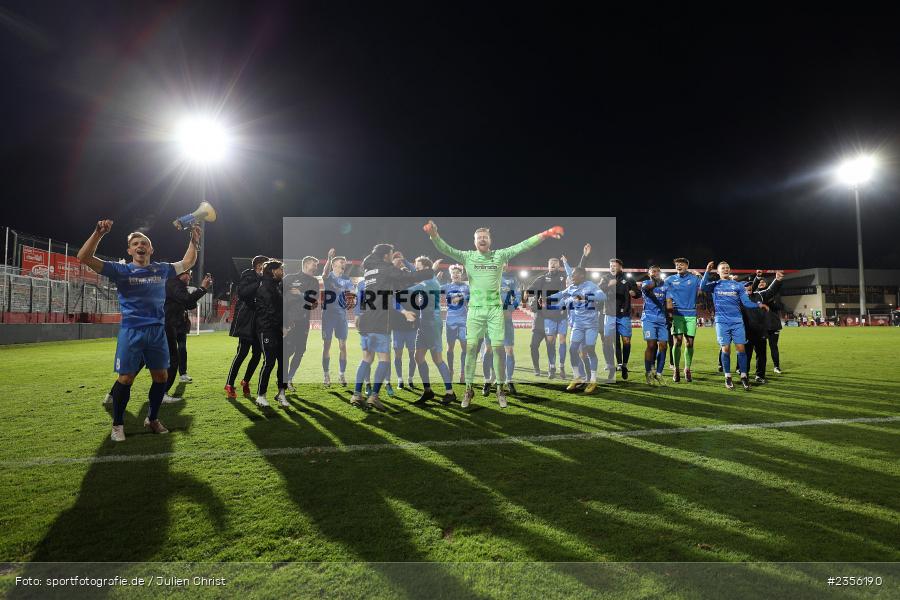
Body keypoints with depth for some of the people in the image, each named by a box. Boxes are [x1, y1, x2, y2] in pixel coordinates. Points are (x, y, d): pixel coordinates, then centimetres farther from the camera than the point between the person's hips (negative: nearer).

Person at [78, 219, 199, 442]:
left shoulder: (162, 270, 9)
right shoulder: (121, 270, -1)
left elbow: (187, 263, 23)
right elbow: (85, 257, -9)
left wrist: (194, 241, 12)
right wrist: (98, 233, -20)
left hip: (157, 331, 4)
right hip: (131, 332, -3)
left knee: (161, 376, 7)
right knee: (126, 378, -2)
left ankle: (152, 419, 27)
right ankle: (117, 424, 16)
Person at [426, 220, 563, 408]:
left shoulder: (500, 255, 5)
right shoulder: (467, 257, 3)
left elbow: (522, 246, -2)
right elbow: (446, 249, -9)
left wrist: (544, 234, -11)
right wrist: (434, 236, -28)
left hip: (495, 309, 0)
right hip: (475, 310, 0)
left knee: (498, 348, 0)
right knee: (471, 348, -1)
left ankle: (501, 390, 13)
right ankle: (469, 390, 12)